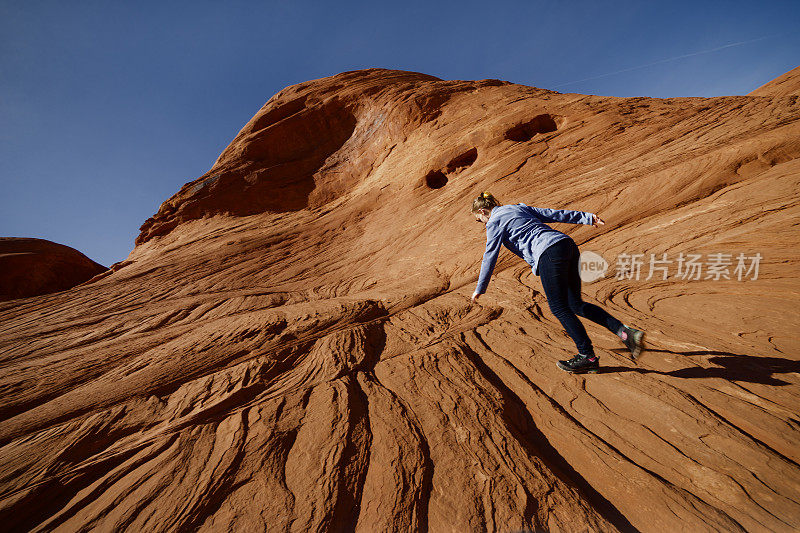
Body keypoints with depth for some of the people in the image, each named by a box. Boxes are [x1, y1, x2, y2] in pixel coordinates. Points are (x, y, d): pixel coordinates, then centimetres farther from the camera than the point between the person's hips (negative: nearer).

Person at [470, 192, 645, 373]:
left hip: (549, 253, -8)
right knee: (576, 304, 14)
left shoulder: (494, 222, 5)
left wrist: (480, 289, 11)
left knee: (559, 308, 0)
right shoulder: (519, 208, 27)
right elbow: (554, 214, 24)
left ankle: (588, 357, 4)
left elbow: (490, 256, 4)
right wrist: (588, 217, 22)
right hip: (567, 243, 8)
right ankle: (625, 332, 8)